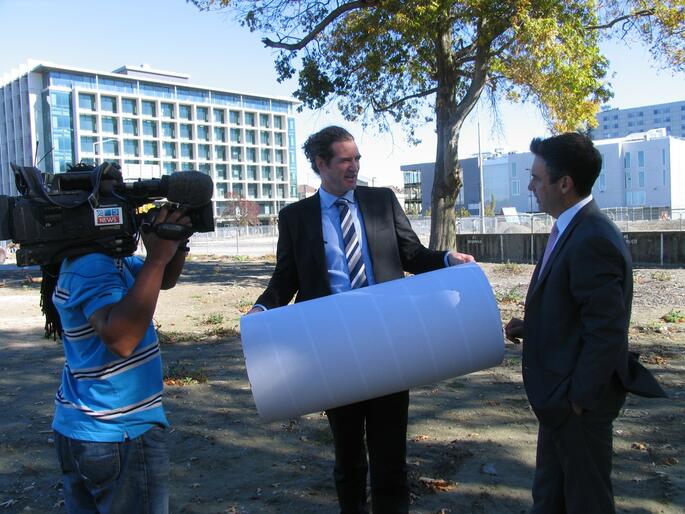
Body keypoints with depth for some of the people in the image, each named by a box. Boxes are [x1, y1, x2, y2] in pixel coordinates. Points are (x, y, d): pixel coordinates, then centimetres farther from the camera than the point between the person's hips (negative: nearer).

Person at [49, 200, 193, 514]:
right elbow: (120, 339, -37)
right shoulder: (93, 266, -22)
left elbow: (164, 280, 17)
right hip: (119, 436, -9)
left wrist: (178, 242, -4)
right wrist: (157, 257, -33)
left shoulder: (103, 259, 7)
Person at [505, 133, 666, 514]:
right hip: (561, 395, 9)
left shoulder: (593, 240, -25)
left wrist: (578, 398, -18)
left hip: (579, 400, -9)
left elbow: (606, 332, -25)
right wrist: (532, 327, 3)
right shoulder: (575, 229, 7)